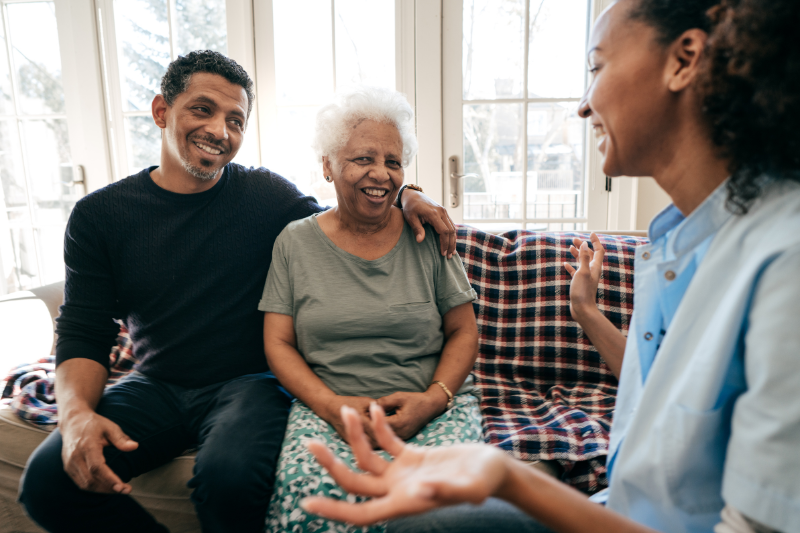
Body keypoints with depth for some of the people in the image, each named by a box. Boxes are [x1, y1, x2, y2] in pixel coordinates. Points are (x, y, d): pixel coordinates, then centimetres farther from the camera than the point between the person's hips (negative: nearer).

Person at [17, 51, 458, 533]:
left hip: (249, 381, -2)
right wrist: (76, 413, -19)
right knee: (47, 480, -20)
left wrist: (403, 198, -9)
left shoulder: (267, 195, -1)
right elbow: (83, 334, 1)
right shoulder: (99, 215, 2)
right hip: (155, 387, 3)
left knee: (230, 479, -32)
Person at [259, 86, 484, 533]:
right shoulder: (296, 242, 6)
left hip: (435, 404, 1)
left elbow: (464, 332, 6)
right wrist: (332, 405, -12)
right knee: (307, 494, -31)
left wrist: (433, 399, -11)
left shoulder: (427, 235, 5)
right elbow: (278, 344, 4)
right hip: (327, 406, 0)